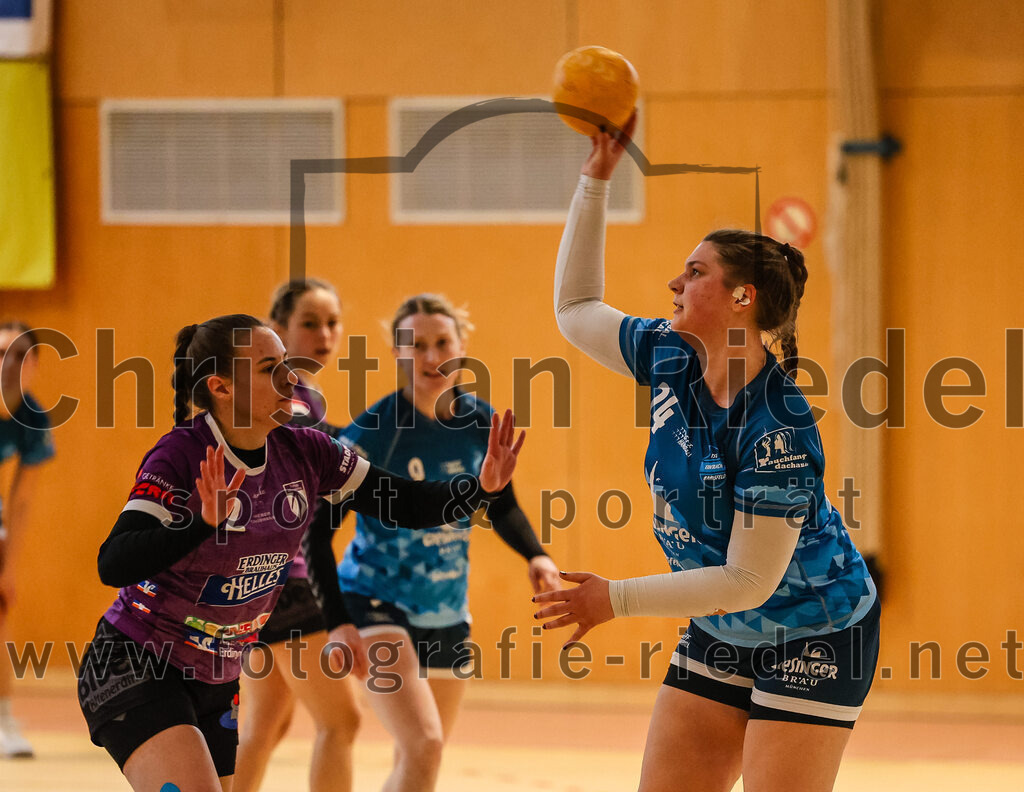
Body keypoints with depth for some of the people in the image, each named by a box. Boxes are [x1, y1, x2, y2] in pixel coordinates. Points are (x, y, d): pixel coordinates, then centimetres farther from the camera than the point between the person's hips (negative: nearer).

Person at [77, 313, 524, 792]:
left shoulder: (302, 452, -2)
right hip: (133, 672, -8)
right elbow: (113, 565, -31)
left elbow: (405, 505, 2)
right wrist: (204, 523, -45)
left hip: (216, 681, 8)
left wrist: (483, 487, -15)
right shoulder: (181, 456, -20)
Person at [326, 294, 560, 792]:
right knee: (424, 744, -24)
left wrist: (536, 556, -5)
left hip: (447, 615, 6)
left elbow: (501, 507, 14)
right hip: (377, 606, -6)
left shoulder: (480, 423, -3)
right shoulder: (372, 432, -17)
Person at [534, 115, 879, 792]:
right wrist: (598, 177, 5)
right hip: (722, 632, 8)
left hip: (813, 634, -8)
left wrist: (617, 600, -22)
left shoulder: (778, 430, -28)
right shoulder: (670, 360, -5)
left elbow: (749, 581, -25)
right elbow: (576, 309, 14)